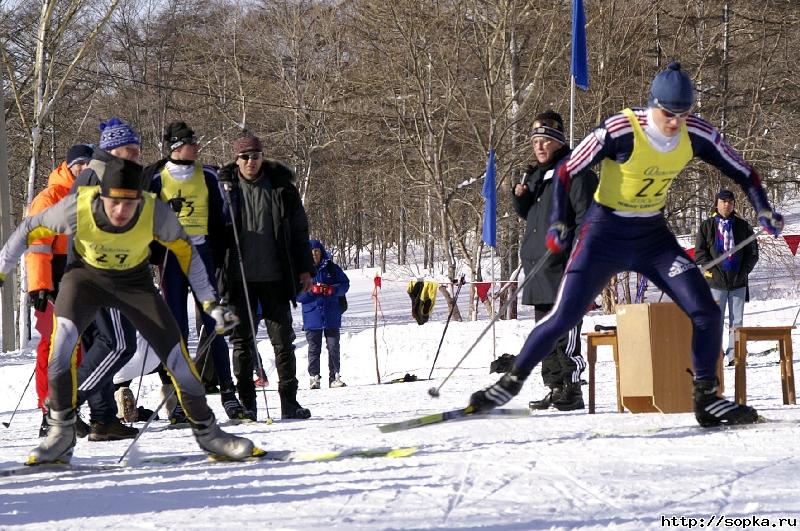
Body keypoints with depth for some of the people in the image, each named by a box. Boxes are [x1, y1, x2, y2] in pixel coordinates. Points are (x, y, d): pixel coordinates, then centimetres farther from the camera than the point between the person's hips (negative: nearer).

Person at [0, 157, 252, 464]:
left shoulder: (156, 213, -29)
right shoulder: (78, 207, -31)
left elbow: (186, 251, -10)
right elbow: (29, 230, -13)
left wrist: (211, 304, -8)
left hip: (135, 281, 1)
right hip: (86, 275, -1)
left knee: (176, 353, -8)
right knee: (63, 335, -27)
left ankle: (207, 433, 13)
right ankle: (61, 434, -16)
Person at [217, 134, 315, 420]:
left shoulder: (281, 187, 3)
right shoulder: (225, 187, 1)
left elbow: (299, 230, 9)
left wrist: (304, 268, 5)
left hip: (275, 276, 0)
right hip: (239, 276, 0)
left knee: (283, 338, 3)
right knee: (242, 340, 4)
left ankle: (289, 401, 7)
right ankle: (246, 403, 8)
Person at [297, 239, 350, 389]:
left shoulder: (331, 268, 6)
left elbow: (345, 284, 6)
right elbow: (297, 294, 0)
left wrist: (333, 290, -12)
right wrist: (311, 290, -17)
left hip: (332, 316, 1)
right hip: (312, 316, -1)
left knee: (333, 347, 2)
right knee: (314, 349, 1)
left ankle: (335, 377, 7)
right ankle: (314, 378, 5)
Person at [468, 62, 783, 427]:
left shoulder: (696, 134, -12)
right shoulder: (620, 131, -24)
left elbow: (743, 173, 1)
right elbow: (566, 172, -15)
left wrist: (764, 211, -14)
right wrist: (558, 223, -26)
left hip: (653, 236, 4)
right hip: (606, 233, -4)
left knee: (706, 312, -9)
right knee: (564, 318, -9)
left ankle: (706, 399, 5)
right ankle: (512, 381, 12)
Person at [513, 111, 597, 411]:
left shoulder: (575, 172, -6)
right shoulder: (535, 175, 21)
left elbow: (586, 217, -12)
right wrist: (520, 197, 8)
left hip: (563, 266, -9)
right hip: (538, 266, 9)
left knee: (565, 331, -11)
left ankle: (571, 391, -10)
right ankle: (555, 388, 15)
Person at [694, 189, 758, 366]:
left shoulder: (743, 226, 7)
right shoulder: (707, 226, 3)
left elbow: (753, 252, 11)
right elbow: (699, 252, 1)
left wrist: (744, 271, -2)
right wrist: (714, 270, -9)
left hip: (738, 281, 2)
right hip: (716, 281, -2)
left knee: (737, 321, 4)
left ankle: (734, 356, 7)